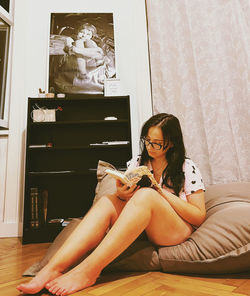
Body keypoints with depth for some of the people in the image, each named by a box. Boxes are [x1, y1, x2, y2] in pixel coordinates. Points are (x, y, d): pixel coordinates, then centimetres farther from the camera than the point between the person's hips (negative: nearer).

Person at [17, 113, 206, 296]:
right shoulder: (136, 163, 9)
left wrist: (162, 193, -15)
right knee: (107, 201, -24)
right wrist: (121, 195, -15)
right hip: (140, 229, 4)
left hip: (177, 231, -3)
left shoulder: (187, 168, 0)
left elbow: (199, 217, -4)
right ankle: (52, 269, -37)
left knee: (146, 195, -32)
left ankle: (88, 271, -39)